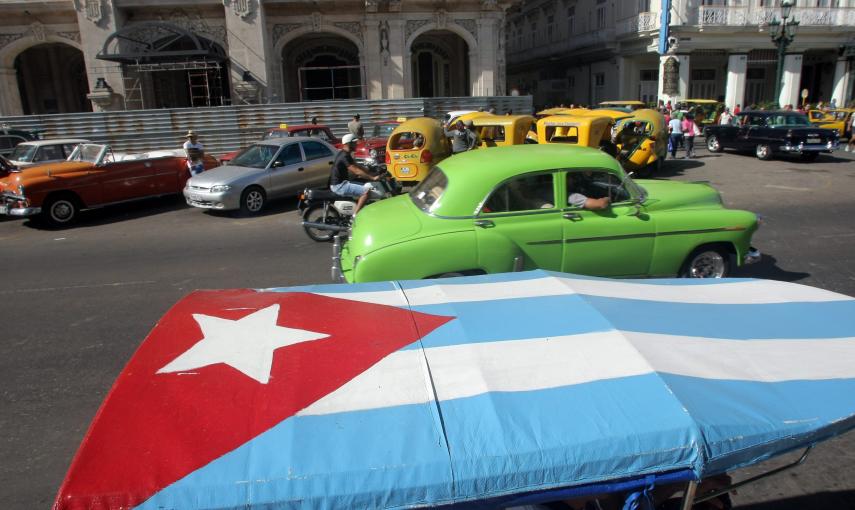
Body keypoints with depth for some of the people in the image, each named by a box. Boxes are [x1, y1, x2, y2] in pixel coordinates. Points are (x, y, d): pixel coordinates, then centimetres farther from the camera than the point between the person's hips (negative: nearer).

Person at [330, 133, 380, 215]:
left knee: (366, 186, 17)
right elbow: (357, 171, -25)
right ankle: (355, 216, -20)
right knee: (366, 191, -19)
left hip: (341, 182, 11)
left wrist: (372, 174, 9)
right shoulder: (344, 156, -19)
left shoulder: (345, 154, 14)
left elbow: (358, 166, 16)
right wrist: (372, 178, -24)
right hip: (339, 185, -11)